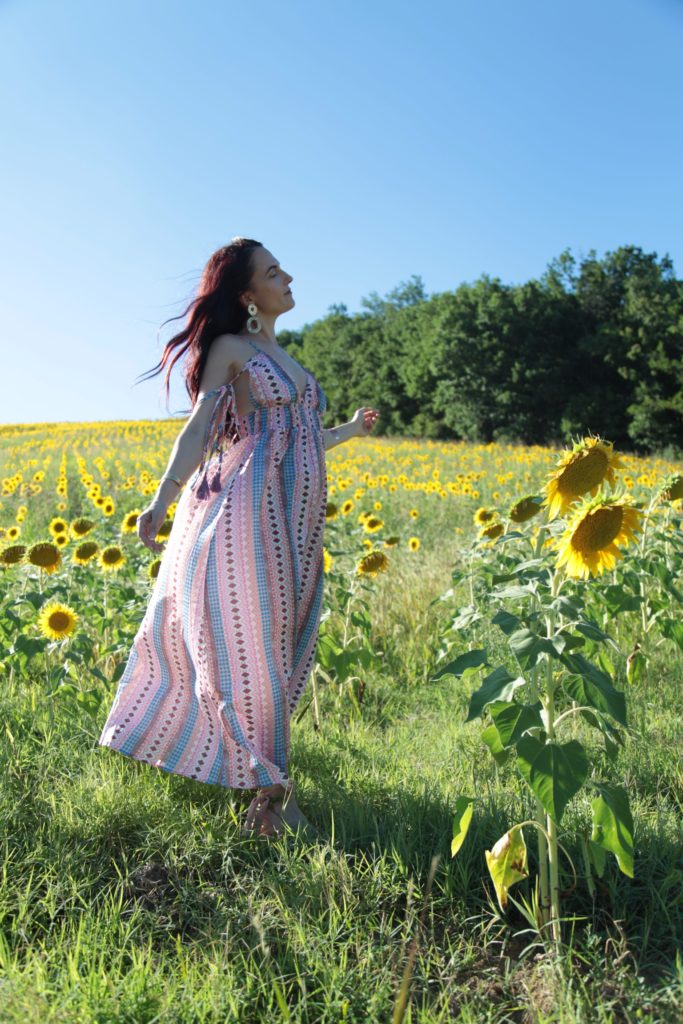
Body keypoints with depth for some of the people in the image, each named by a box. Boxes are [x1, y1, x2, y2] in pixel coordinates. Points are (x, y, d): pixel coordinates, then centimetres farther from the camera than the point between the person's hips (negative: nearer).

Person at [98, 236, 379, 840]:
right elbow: (198, 429, -7)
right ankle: (272, 796, 3)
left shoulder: (285, 359, 24)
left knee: (276, 649, 10)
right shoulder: (229, 347, 3)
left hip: (294, 520, 8)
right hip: (250, 506, -8)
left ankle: (264, 778, 22)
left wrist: (350, 431, 35)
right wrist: (162, 499, -20)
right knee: (252, 646, -5)